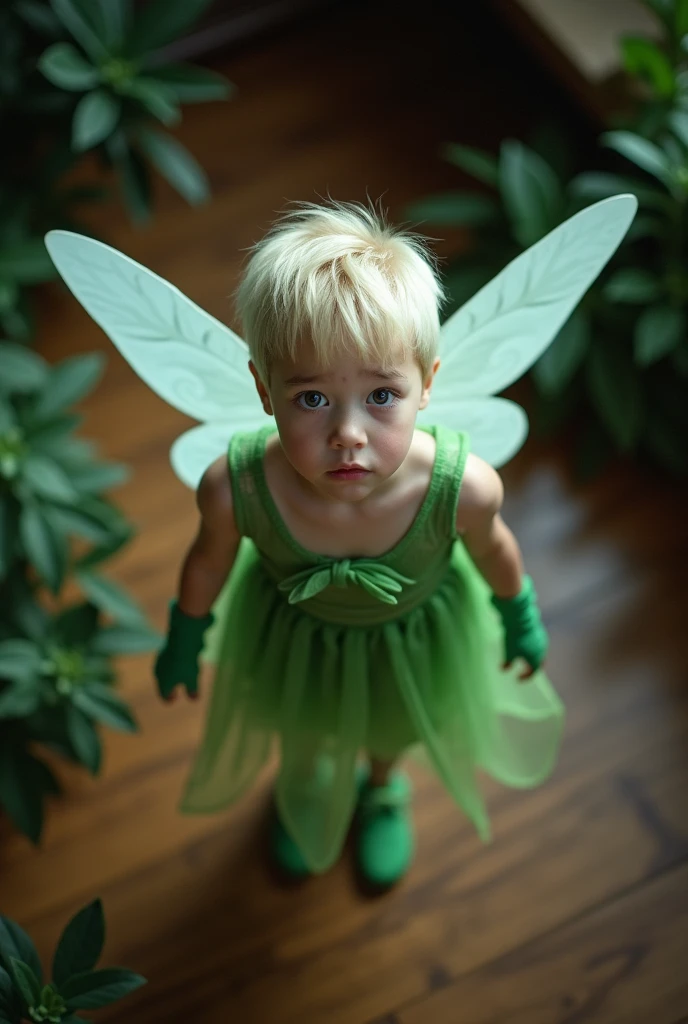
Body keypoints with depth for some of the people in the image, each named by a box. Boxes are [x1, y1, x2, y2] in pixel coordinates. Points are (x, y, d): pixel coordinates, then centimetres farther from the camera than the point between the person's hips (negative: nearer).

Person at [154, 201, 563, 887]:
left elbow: (493, 551, -17)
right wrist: (185, 638, 2)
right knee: (302, 734, 34)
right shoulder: (235, 490, -42)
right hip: (294, 636, 0)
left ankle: (383, 787, 72)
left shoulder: (464, 488, -42)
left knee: (395, 728, 34)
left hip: (414, 635, 0)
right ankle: (304, 786, 72)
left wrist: (520, 617, 3)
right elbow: (210, 561, -17)